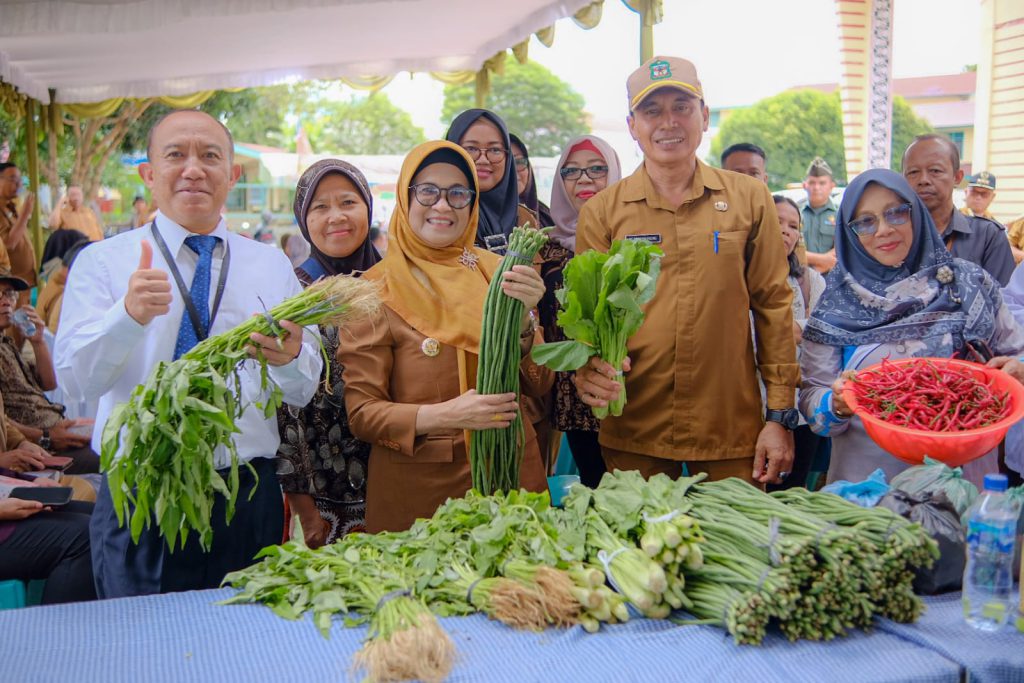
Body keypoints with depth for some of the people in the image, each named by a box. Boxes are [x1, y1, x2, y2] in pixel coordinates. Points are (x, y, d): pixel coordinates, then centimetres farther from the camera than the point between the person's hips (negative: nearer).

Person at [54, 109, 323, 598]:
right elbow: (74, 379, -10)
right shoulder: (103, 262, 3)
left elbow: (304, 392, 4)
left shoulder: (273, 265, 8)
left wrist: (290, 356, -19)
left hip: (249, 499, 2)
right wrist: (129, 315, -27)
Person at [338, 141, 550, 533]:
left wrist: (522, 320, -18)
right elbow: (361, 412, -8)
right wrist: (441, 416, -25)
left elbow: (538, 386, 0)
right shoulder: (376, 291, -6)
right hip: (417, 487, -3)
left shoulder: (494, 272, 2)